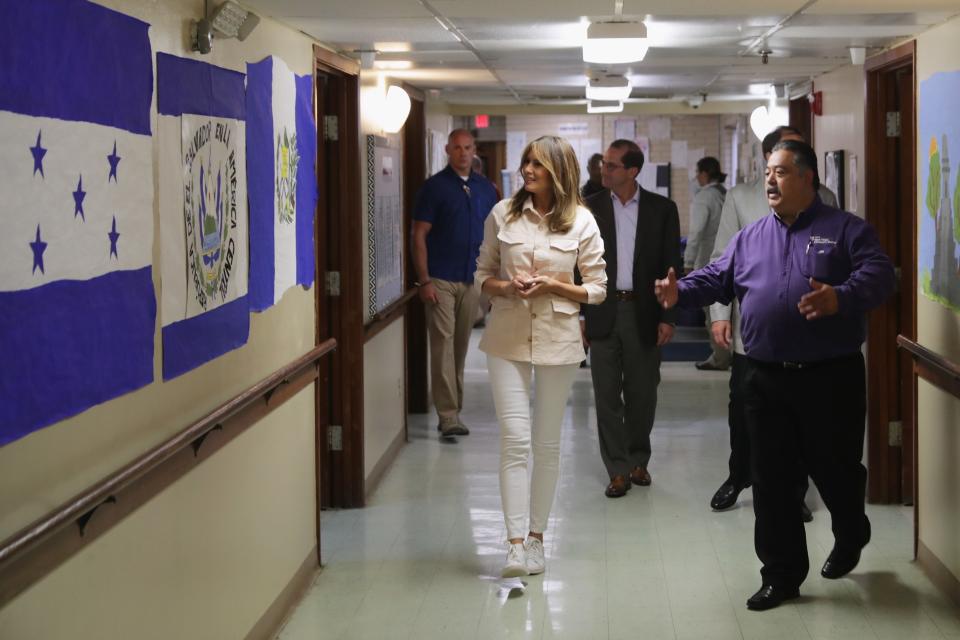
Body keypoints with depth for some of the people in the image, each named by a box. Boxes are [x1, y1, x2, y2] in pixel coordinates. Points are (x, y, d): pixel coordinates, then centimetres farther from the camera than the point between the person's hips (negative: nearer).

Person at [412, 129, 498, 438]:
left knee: (461, 345, 10)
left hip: (472, 280, 5)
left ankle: (454, 408, 19)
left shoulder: (485, 189, 11)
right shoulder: (434, 186, -3)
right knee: (443, 343, -9)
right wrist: (424, 280, -12)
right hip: (441, 281, -5)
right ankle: (448, 415, -10)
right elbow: (419, 235, -5)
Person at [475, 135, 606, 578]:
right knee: (514, 440, -8)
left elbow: (597, 289, 2)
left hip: (557, 339, 0)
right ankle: (516, 542, -9)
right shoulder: (503, 214, 2)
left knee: (547, 443, 8)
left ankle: (536, 536, 21)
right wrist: (505, 286, -12)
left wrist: (552, 286, -13)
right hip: (508, 338, 0)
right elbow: (482, 275, 10)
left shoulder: (581, 222, -2)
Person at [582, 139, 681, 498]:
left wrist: (667, 317, -4)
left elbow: (671, 266, 1)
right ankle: (618, 469, 6)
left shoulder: (661, 209, 1)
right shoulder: (590, 208, 3)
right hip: (603, 313, 0)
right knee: (607, 395, 0)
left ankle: (638, 460, 26)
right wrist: (577, 314, -1)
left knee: (641, 394, 9)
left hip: (643, 313, 0)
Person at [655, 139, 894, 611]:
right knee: (771, 479, 4)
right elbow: (718, 277, 11)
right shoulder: (750, 238, 13)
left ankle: (850, 538, 39)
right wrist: (681, 291, -10)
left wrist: (841, 298, -34)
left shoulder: (846, 230, -2)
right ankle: (782, 573, 13)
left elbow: (878, 275, -14)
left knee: (835, 468, 9)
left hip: (831, 377, -4)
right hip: (766, 378, 4)